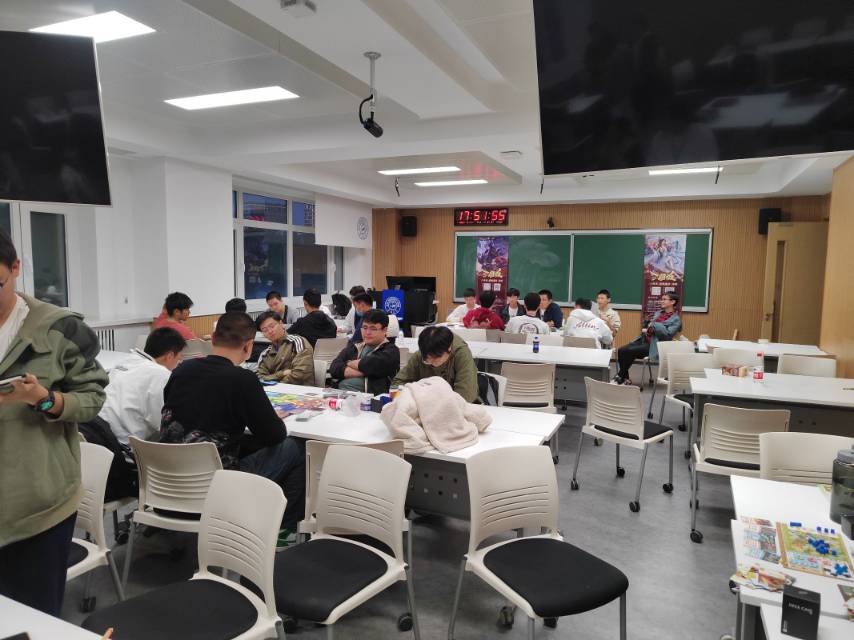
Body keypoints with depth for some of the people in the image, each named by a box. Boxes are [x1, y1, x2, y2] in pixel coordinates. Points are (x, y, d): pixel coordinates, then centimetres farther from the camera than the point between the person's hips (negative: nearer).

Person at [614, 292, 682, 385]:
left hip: (654, 346, -7)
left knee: (629, 351, -27)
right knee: (621, 350, -15)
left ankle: (620, 378, -12)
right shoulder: (658, 313, 20)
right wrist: (646, 329, 7)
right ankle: (625, 378, -7)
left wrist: (654, 325, -13)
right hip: (644, 340, 7)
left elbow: (668, 334, -16)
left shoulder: (676, 320, -2)